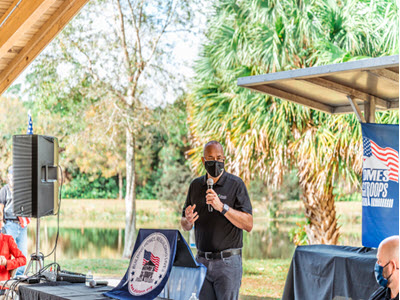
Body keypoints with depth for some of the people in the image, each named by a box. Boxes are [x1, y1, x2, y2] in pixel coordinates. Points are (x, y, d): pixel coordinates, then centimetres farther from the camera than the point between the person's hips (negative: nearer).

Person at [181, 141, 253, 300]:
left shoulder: (236, 184, -3)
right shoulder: (195, 185, 11)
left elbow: (248, 225, -11)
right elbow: (185, 226, 16)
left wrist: (222, 207, -21)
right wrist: (188, 221, -8)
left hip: (228, 262, -4)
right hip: (201, 261, 4)